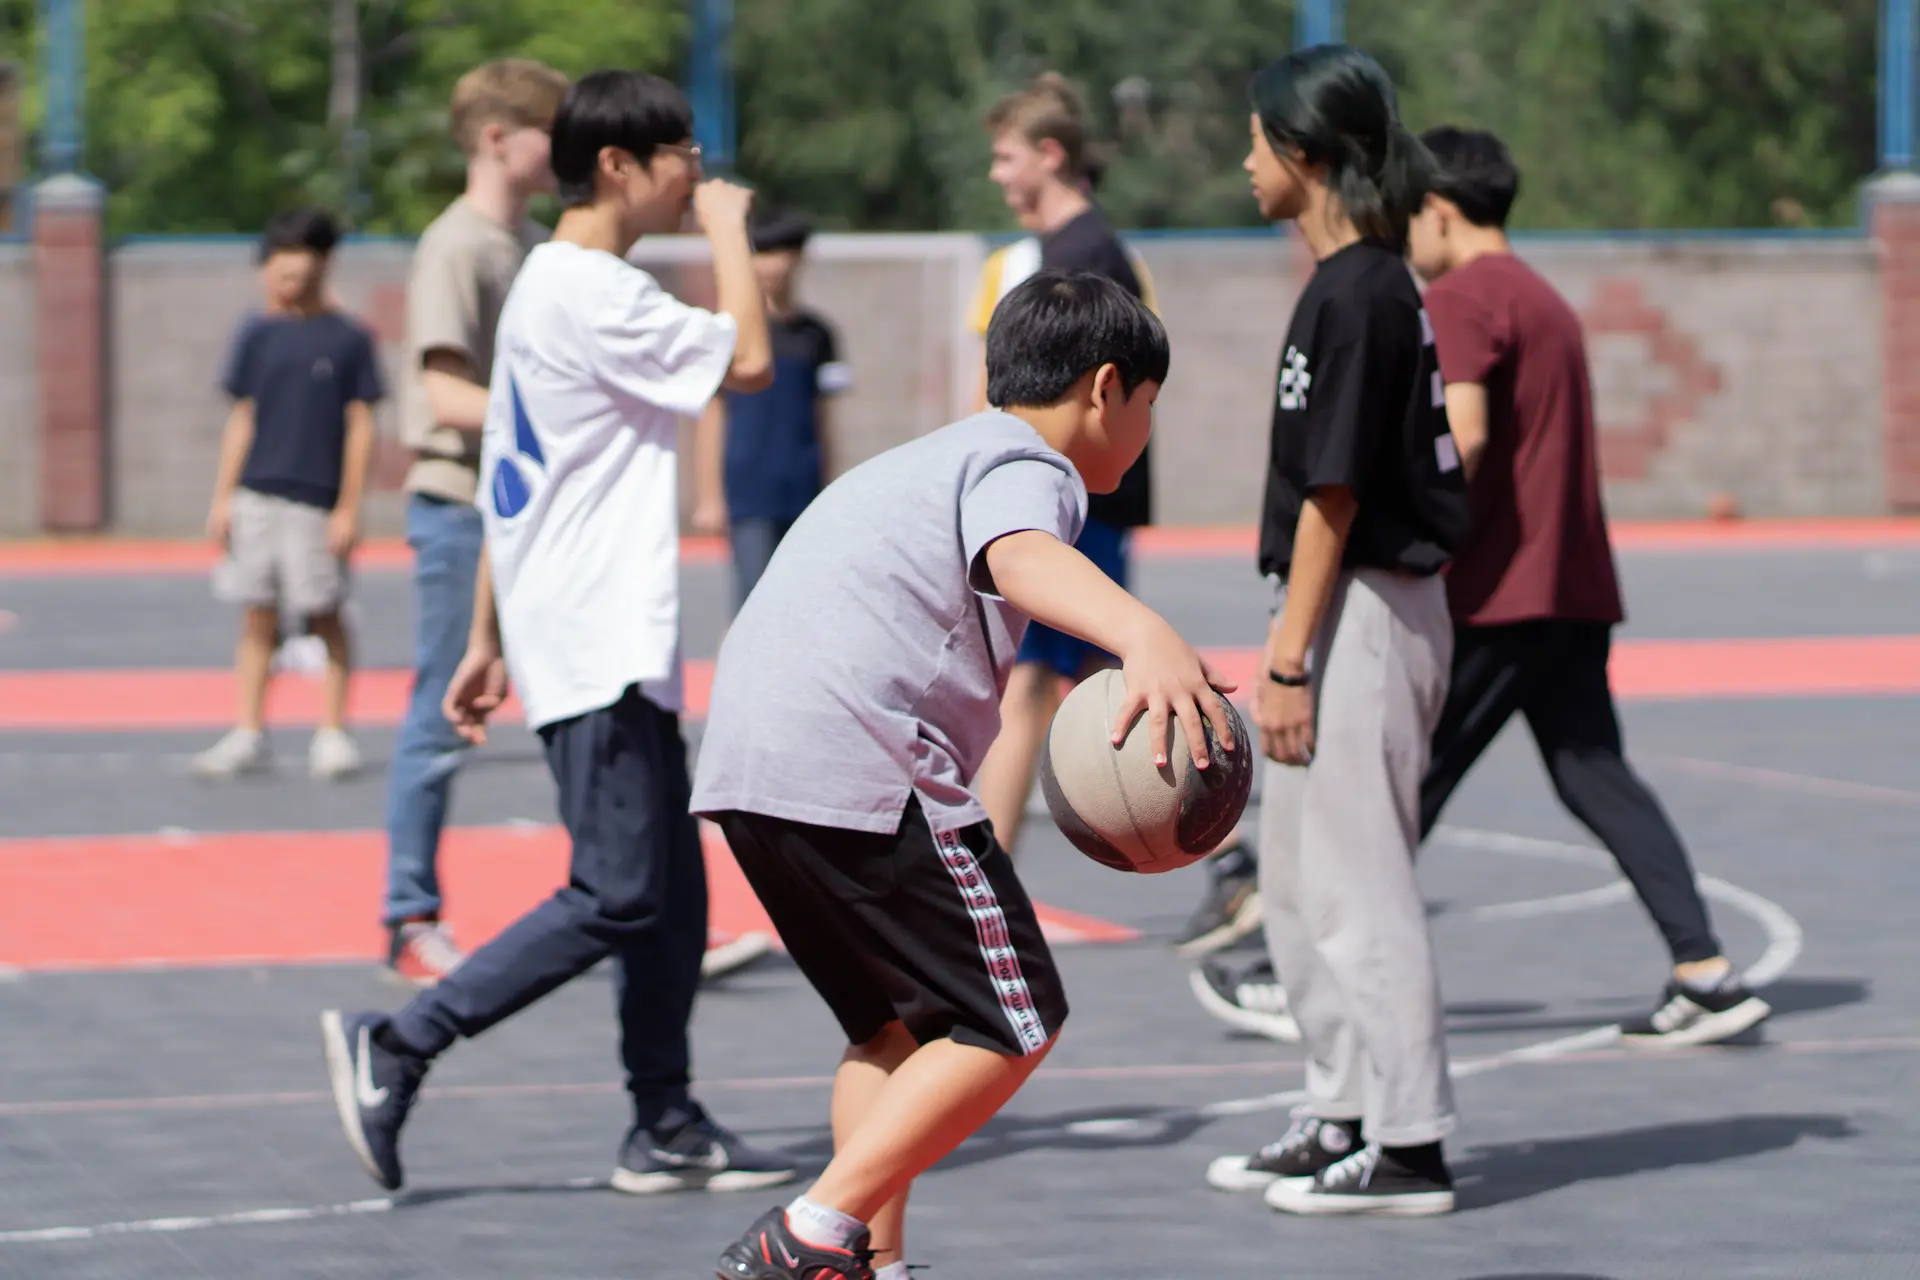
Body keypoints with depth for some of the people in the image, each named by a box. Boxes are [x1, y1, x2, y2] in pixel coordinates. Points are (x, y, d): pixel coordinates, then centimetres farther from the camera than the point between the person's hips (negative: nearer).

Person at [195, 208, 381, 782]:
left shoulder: (348, 339, -2)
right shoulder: (259, 336, 9)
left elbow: (360, 427, -1)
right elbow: (243, 419, 13)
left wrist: (349, 508, -6)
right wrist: (223, 498, 9)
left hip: (315, 502, -3)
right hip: (256, 498, 4)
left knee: (324, 616, 2)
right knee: (257, 618, 5)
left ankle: (333, 733, 11)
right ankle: (249, 735, 9)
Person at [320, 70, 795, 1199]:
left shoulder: (552, 286, 18)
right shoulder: (593, 292, -14)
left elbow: (511, 486, 20)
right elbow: (746, 360, -20)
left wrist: (488, 639, 22)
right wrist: (730, 231, -5)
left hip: (619, 650, 11)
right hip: (599, 651, -11)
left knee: (672, 892, 9)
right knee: (616, 897, -12)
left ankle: (667, 1127, 11)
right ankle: (396, 1046, -9)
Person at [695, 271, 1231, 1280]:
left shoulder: (931, 458, 31)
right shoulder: (1027, 466, -1)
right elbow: (1020, 557, -26)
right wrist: (1144, 635, -45)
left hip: (744, 765, 10)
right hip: (858, 767, -10)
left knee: (898, 1021, 23)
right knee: (1012, 1023, -4)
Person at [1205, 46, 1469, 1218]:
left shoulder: (1356, 295, -16)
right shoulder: (1370, 285, 13)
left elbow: (1335, 493, -19)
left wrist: (1289, 659, -18)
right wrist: (1287, 649, 20)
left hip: (1360, 614, -10)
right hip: (1353, 610, 10)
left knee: (1357, 887, -6)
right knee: (1300, 884, 17)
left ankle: (1410, 1149, -3)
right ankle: (1343, 1120, 24)